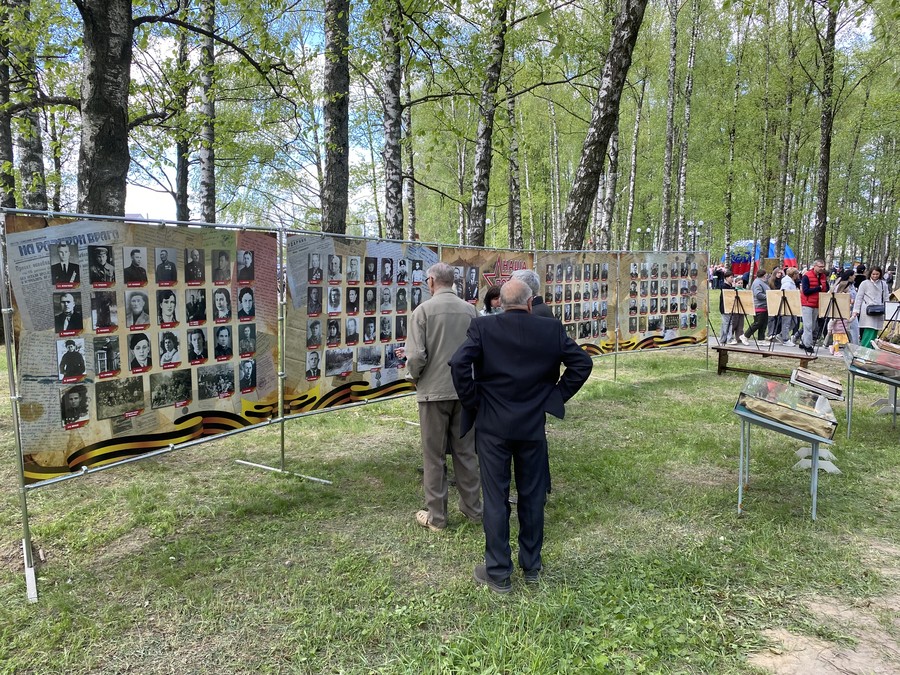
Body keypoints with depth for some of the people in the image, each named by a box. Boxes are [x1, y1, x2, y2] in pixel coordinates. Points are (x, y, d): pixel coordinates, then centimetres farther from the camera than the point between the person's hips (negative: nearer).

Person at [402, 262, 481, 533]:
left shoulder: (424, 310, -10)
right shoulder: (470, 310, 1)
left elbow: (417, 355, -15)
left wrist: (414, 377, 5)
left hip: (434, 391, -4)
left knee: (434, 455, 7)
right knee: (466, 451, 14)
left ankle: (436, 516, 15)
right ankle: (473, 508, 25)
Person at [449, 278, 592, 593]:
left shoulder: (483, 327, -9)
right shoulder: (552, 329, -2)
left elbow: (459, 363, -20)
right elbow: (582, 363, 0)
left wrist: (471, 403, -8)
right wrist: (558, 396, 6)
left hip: (492, 426, -2)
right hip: (533, 426, 2)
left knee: (495, 499, 7)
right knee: (532, 496, 15)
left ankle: (498, 573, 17)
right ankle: (531, 566, 29)